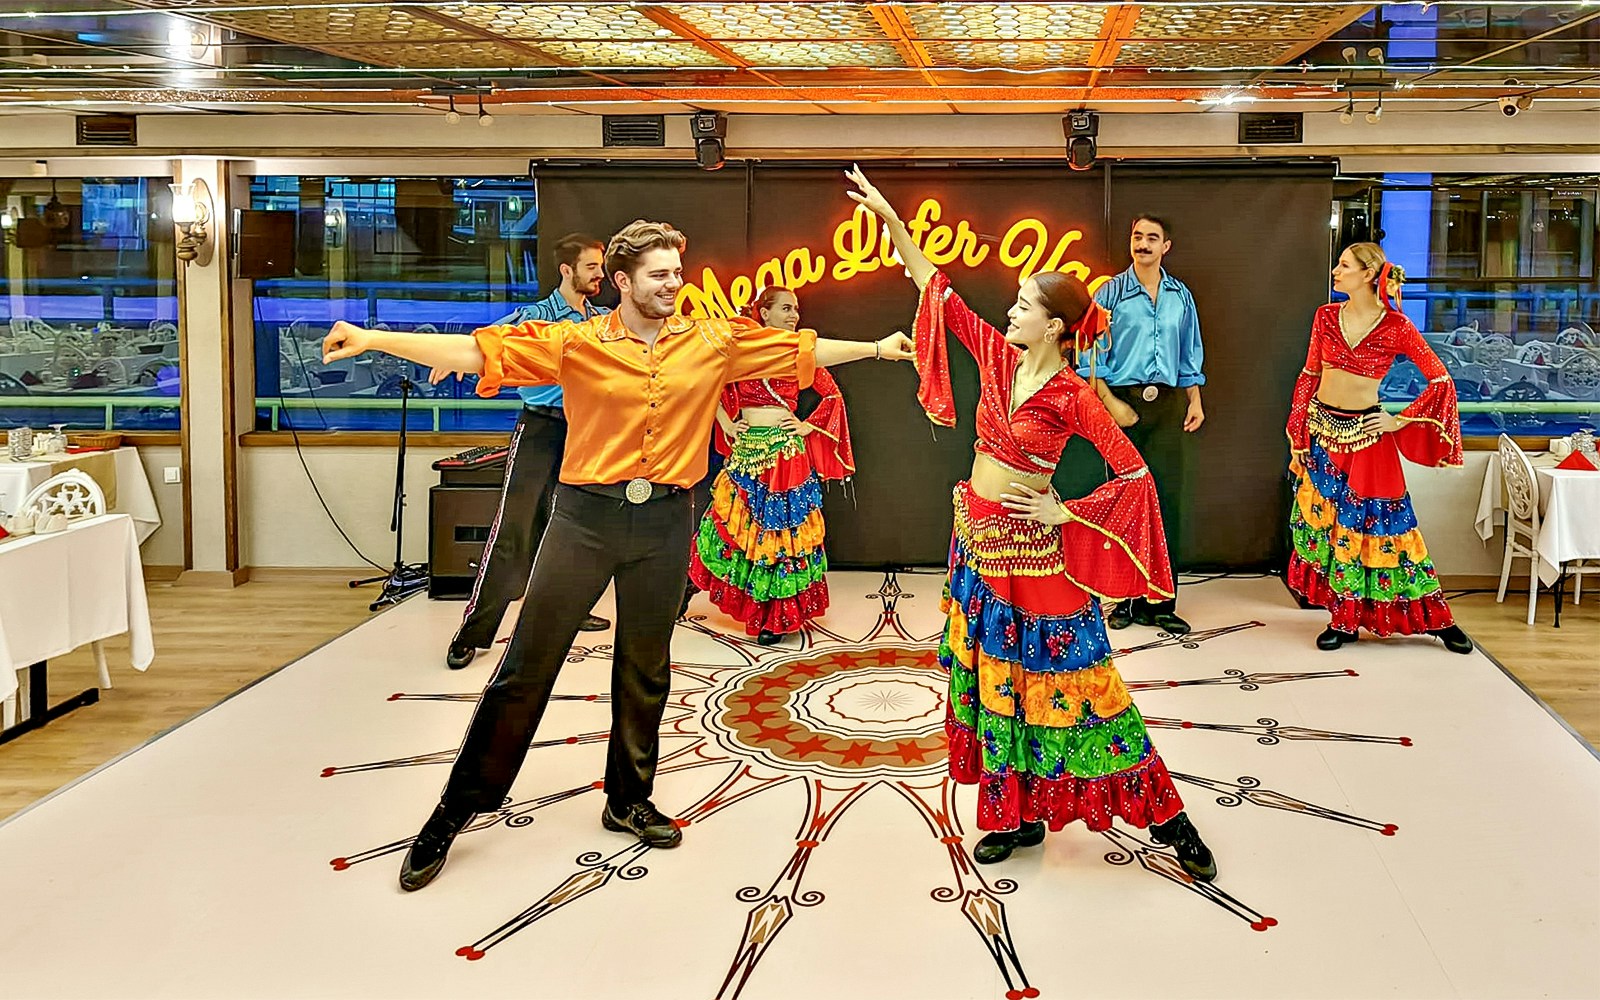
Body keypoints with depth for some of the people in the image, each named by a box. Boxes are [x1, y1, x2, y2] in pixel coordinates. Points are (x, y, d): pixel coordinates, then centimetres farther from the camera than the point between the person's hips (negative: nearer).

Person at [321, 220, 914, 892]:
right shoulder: (575, 344, -4)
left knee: (645, 671, 13)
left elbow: (800, 349, 14)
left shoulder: (713, 343, 5)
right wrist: (375, 340, -18)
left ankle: (628, 800, 31)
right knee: (526, 666, 0)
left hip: (665, 524, 3)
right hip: (587, 516, -2)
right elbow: (481, 349, -10)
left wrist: (875, 348, 18)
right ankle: (458, 807, 12)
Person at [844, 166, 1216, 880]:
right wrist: (890, 219, 1)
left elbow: (1134, 473, -13)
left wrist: (1065, 514, -15)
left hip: (1034, 551, -6)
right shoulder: (998, 357, 1)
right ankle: (1016, 815, 24)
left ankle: (1164, 813, 10)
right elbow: (938, 289, 5)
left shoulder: (1072, 395, -15)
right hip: (979, 540, 7)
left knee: (1065, 681, -2)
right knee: (993, 679, 11)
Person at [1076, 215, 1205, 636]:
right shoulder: (1111, 293, 1)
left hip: (1168, 403, 3)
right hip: (1123, 401, -3)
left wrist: (1195, 401, 9)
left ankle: (1159, 602, 6)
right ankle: (1125, 599, 7)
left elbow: (1191, 355, 18)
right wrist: (1111, 403, -10)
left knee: (1167, 498, 0)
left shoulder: (1180, 296, 12)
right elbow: (1091, 356, -2)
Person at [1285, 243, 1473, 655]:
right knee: (1325, 521, 5)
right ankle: (1343, 619, 16)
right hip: (1322, 430, 4)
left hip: (1366, 435, -4)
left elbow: (1441, 381, -5)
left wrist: (1400, 421, -8)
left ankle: (1437, 618, 12)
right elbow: (1309, 376, 8)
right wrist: (1297, 437, 5)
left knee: (1373, 523, -2)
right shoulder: (1326, 316, 3)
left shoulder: (1396, 326, -8)